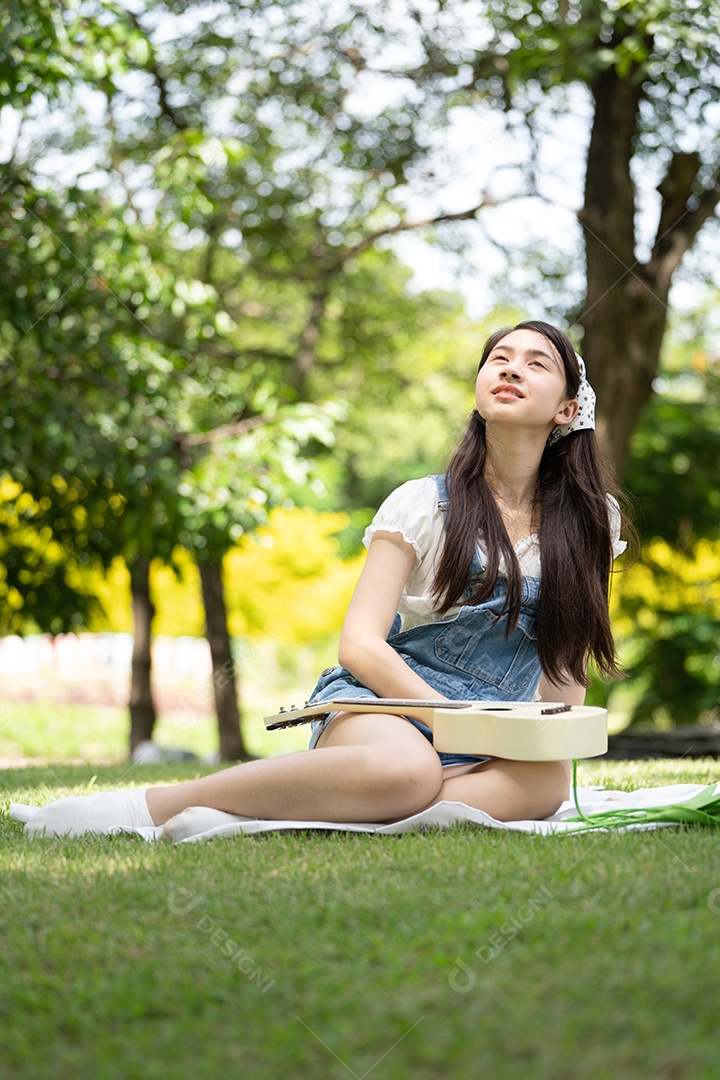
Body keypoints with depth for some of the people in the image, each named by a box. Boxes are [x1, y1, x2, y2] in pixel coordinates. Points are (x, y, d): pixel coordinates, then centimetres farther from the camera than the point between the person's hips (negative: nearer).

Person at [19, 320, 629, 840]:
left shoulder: (589, 520, 8)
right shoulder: (422, 505, -1)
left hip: (495, 741, 3)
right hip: (380, 702, -3)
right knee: (407, 770, -43)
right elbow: (360, 644, -8)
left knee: (546, 783, -37)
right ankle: (151, 806, -30)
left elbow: (569, 654, 12)